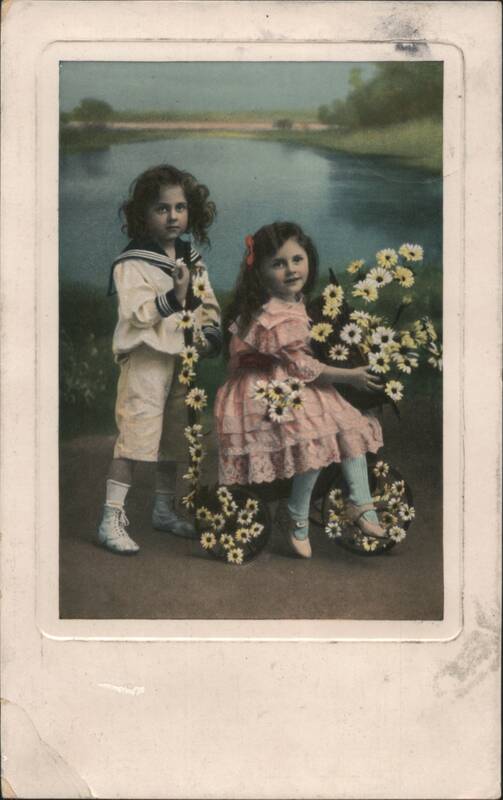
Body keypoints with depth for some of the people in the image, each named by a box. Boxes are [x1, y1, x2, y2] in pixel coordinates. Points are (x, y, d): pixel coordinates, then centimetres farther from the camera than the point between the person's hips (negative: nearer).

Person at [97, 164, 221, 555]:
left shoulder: (193, 259, 11)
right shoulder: (132, 263, -11)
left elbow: (208, 303, 18)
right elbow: (136, 314, -20)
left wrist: (211, 331, -1)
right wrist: (173, 298, -31)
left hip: (183, 359, 7)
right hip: (146, 359, -7)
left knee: (174, 438, 16)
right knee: (134, 438, -11)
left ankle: (165, 509, 30)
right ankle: (112, 519, -6)